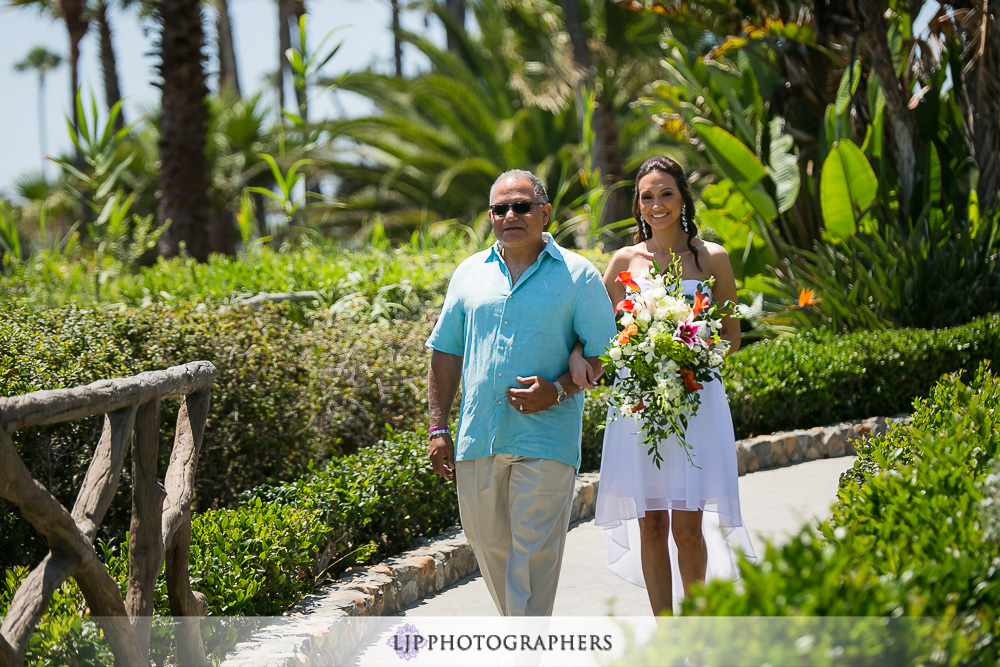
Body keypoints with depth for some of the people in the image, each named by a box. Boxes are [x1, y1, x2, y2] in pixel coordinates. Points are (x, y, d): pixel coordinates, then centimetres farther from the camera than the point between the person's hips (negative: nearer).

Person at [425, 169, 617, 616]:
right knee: (488, 545, 11)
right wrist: (438, 428, 9)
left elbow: (601, 352, 2)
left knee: (533, 553, -9)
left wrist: (559, 390, -15)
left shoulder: (577, 275, 3)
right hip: (477, 438, 4)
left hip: (545, 439, -4)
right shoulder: (469, 274, 13)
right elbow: (445, 353, 16)